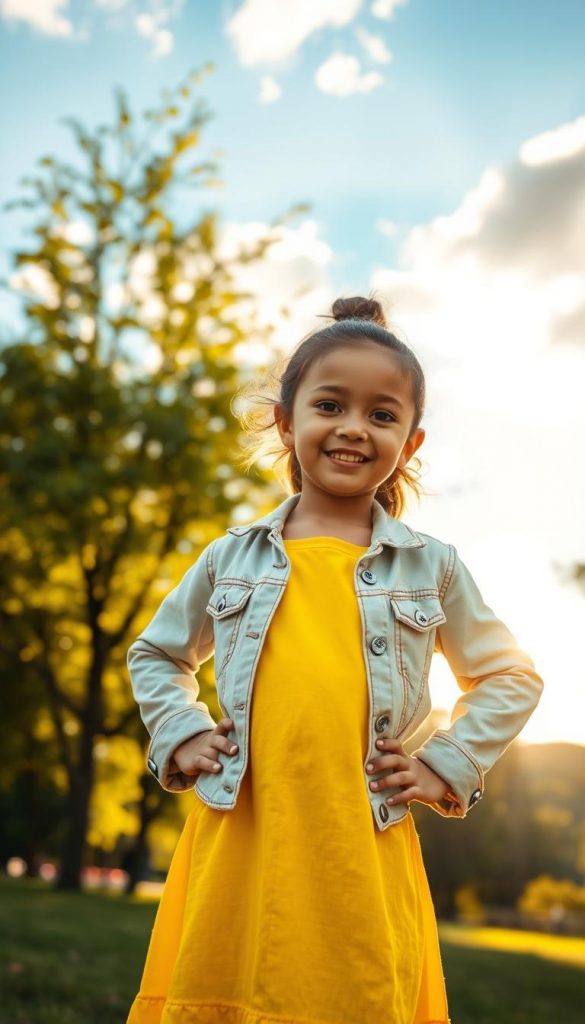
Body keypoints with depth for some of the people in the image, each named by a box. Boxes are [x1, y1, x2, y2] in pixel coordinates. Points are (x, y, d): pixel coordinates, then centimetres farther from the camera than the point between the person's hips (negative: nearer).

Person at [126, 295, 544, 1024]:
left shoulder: (432, 568, 6)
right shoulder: (232, 557, 9)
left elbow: (511, 677, 17)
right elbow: (156, 653, 23)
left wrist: (448, 766, 6)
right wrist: (179, 735, 8)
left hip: (362, 857, -1)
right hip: (235, 842, 1)